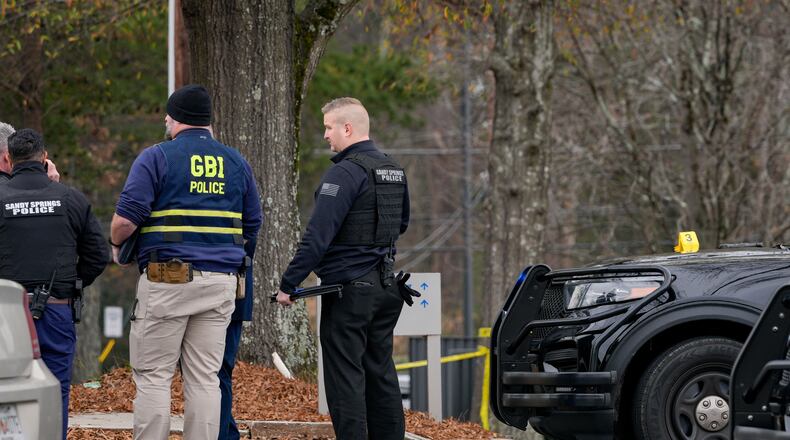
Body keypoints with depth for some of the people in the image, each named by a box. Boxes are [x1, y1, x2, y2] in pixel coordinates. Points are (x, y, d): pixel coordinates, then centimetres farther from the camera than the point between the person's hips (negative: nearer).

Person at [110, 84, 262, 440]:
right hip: (221, 281, 5)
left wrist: (116, 245, 9)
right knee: (205, 379, 6)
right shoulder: (236, 163, 13)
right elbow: (252, 227, 17)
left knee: (153, 376, 0)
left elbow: (125, 219, -11)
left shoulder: (157, 158, -2)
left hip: (167, 280, -5)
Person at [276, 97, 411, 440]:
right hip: (386, 289, 8)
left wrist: (288, 284, -15)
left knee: (345, 377, -5)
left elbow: (317, 236, -19)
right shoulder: (394, 171, 11)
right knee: (380, 373, 13)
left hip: (348, 288, -8)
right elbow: (401, 224, 26)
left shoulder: (345, 173, -16)